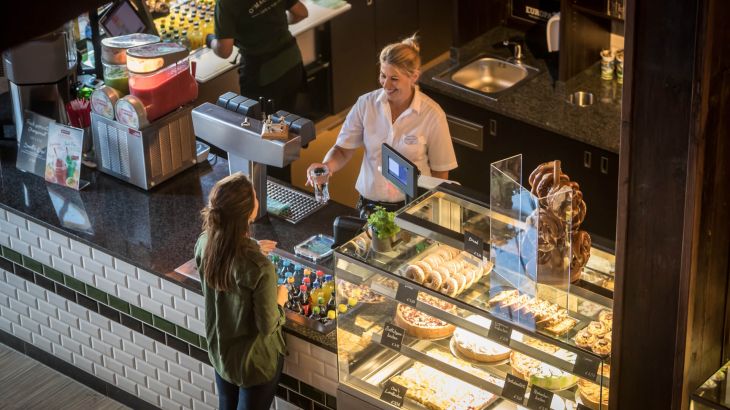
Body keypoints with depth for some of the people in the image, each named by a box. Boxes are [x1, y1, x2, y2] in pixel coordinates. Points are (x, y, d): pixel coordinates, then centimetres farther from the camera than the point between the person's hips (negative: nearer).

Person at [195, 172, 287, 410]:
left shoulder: (205, 243, -17)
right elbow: (267, 326, -24)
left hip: (219, 350, 6)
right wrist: (280, 301, -6)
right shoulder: (259, 268, -35)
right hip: (255, 360, -6)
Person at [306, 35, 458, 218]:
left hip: (412, 209, -2)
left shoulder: (432, 115, -6)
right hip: (369, 205, 2)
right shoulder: (366, 104, 0)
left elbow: (440, 173, 2)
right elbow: (343, 150, 4)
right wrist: (327, 166, -17)